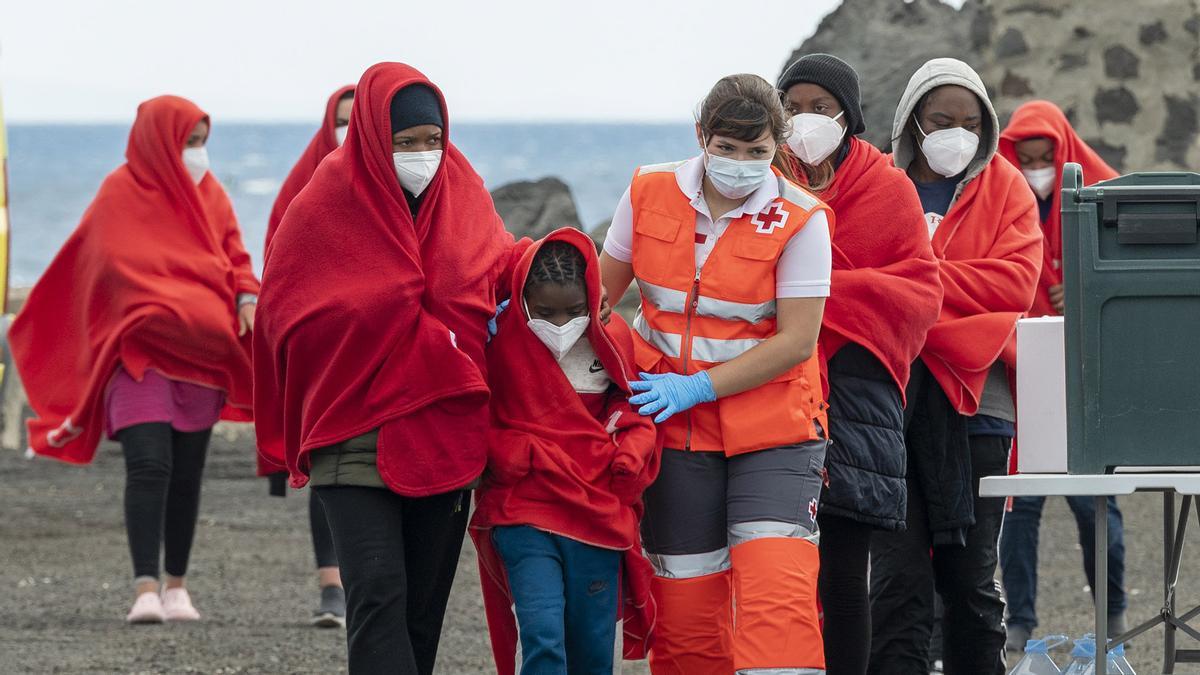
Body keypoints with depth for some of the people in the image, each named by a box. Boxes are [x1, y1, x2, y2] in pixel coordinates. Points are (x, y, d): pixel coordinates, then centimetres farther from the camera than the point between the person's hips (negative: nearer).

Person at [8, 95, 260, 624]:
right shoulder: (122, 193, -3)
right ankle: (146, 589, -22)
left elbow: (233, 257, 13)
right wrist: (190, 313, -15)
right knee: (149, 466, -17)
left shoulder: (208, 193, 14)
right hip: (140, 349, -5)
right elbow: (119, 267, -10)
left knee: (187, 473, 7)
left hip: (200, 355, 5)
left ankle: (176, 586, 17)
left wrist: (246, 300, -9)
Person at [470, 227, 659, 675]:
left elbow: (636, 416, 16)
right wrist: (521, 456, -14)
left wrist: (631, 455, -2)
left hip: (599, 514, 3)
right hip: (523, 515, -3)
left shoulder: (612, 342, 4)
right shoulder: (501, 344, -5)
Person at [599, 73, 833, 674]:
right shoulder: (650, 194, 1)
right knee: (684, 597, 4)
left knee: (776, 582, -19)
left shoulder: (799, 218, -9)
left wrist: (697, 387, -17)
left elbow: (797, 341, -12)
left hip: (771, 426, -3)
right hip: (675, 428, 3)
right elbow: (600, 289, 14)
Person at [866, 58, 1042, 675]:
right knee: (898, 580, -7)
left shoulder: (1004, 189, 10)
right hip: (889, 395, -1)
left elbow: (1015, 279, -5)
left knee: (970, 578, 6)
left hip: (973, 390, 1)